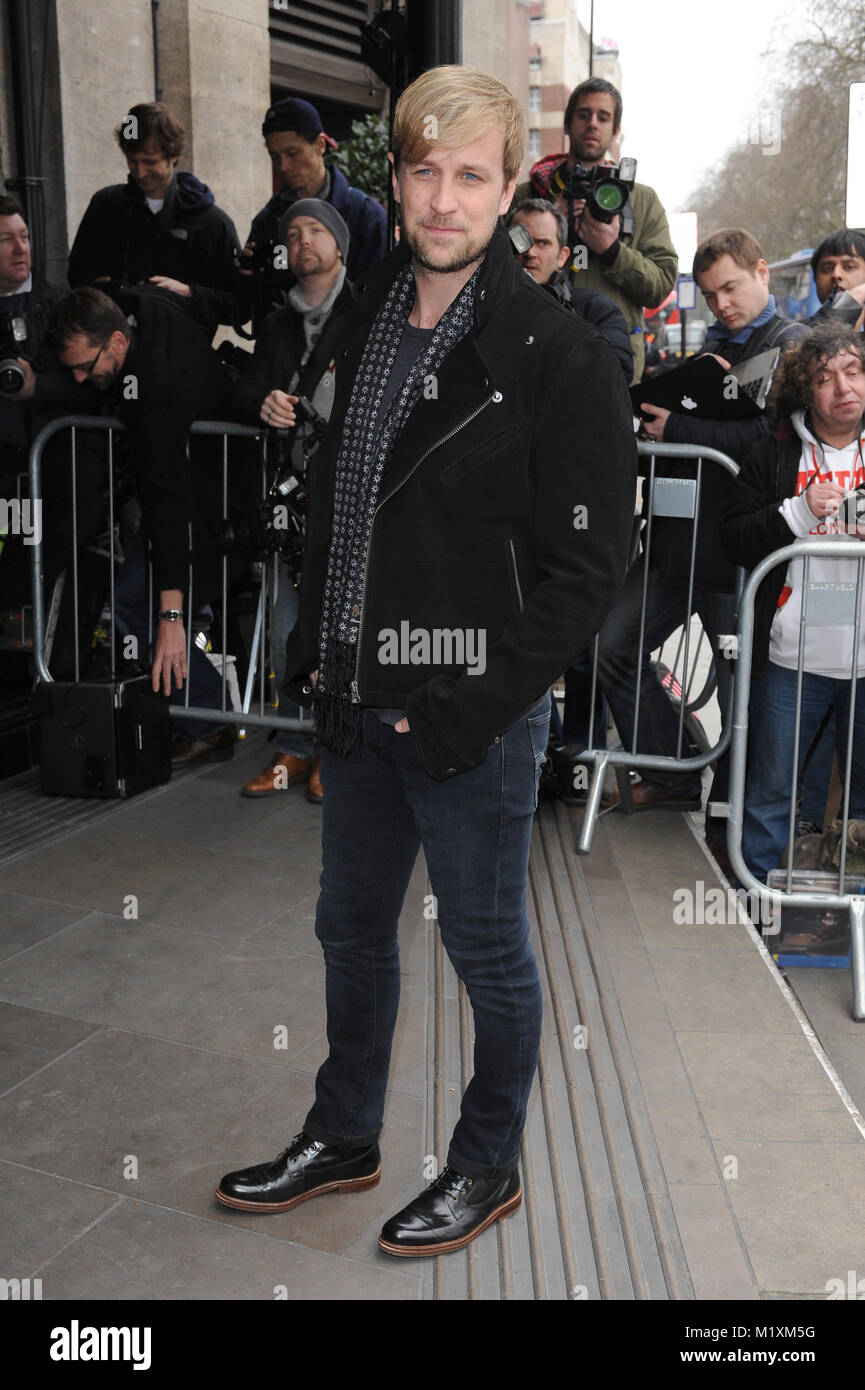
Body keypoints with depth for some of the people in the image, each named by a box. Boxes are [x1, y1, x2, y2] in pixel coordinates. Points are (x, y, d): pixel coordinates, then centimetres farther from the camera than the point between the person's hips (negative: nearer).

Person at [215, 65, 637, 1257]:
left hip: (475, 715, -7)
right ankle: (343, 1138, 41)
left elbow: (587, 562, -15)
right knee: (352, 923, 19)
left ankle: (489, 1167, 34)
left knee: (486, 945, 10)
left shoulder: (561, 355, -12)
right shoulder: (371, 324, 9)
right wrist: (315, 648, 9)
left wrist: (473, 707, -18)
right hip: (360, 703, 7)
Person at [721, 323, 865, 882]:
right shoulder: (774, 456, 3)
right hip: (792, 657, -1)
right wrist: (797, 513, -16)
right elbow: (734, 539, -2)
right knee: (771, 784, 11)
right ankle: (754, 883, 28)